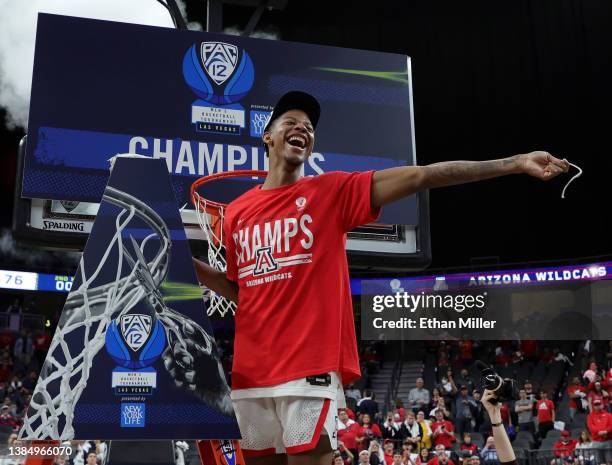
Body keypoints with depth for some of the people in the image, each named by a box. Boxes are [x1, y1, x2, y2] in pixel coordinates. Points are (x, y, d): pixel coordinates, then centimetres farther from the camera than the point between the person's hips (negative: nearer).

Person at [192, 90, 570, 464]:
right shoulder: (237, 213, 12)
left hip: (311, 367, -4)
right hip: (250, 371, 4)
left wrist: (515, 163, -12)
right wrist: (188, 263, 6)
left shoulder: (332, 191, 1)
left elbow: (423, 176, -7)